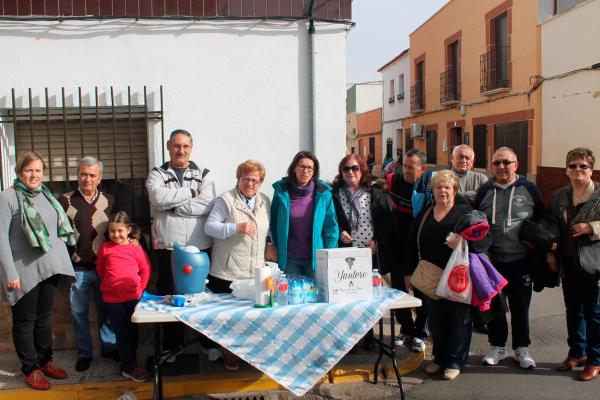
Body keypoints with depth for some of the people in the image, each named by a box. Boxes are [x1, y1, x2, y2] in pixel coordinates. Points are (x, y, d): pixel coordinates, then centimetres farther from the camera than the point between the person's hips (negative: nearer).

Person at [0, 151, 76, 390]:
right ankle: (30, 368, 21)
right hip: (24, 271, -6)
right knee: (25, 321, 8)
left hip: (49, 268, 6)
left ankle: (45, 360, 31)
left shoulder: (46, 194, 9)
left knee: (44, 318, 17)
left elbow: (59, 228, 16)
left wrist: (60, 258, 10)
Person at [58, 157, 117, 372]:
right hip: (77, 269, -1)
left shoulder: (109, 201, 3)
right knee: (79, 312, 10)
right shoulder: (64, 201, -3)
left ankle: (109, 346, 28)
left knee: (106, 309, 12)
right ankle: (84, 352, 24)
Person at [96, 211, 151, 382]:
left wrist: (139, 288, 2)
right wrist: (110, 284, 9)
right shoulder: (105, 248, -1)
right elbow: (100, 271, 10)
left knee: (132, 331, 10)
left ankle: (128, 363, 25)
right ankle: (129, 367, 10)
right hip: (112, 298, 0)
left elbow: (145, 270, 4)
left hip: (133, 296, 1)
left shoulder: (136, 248, -3)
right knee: (122, 332, 3)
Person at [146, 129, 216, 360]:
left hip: (199, 246, 0)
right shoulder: (157, 174, 8)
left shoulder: (203, 174, 9)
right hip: (167, 246, 0)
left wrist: (172, 204, -11)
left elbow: (207, 205, -9)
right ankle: (172, 345, 22)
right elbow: (158, 198, -14)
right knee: (168, 296, 7)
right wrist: (191, 193, -9)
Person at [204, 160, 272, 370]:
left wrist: (270, 245, 9)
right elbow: (209, 227, -12)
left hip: (255, 273, 5)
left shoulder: (265, 201, 14)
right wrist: (237, 227, -22)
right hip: (227, 274, -4)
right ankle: (229, 353, 20)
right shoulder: (225, 200, -4)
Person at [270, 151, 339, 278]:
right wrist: (276, 249, 5)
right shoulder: (282, 190, -1)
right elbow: (273, 223, 6)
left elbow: (331, 227, 0)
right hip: (289, 259, 0)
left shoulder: (323, 193, -3)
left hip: (316, 258, 0)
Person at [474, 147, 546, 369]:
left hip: (521, 261, -1)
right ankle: (498, 347, 26)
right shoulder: (484, 191, 5)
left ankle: (522, 349, 26)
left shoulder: (529, 189, 0)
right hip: (491, 261, 2)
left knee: (520, 306, 10)